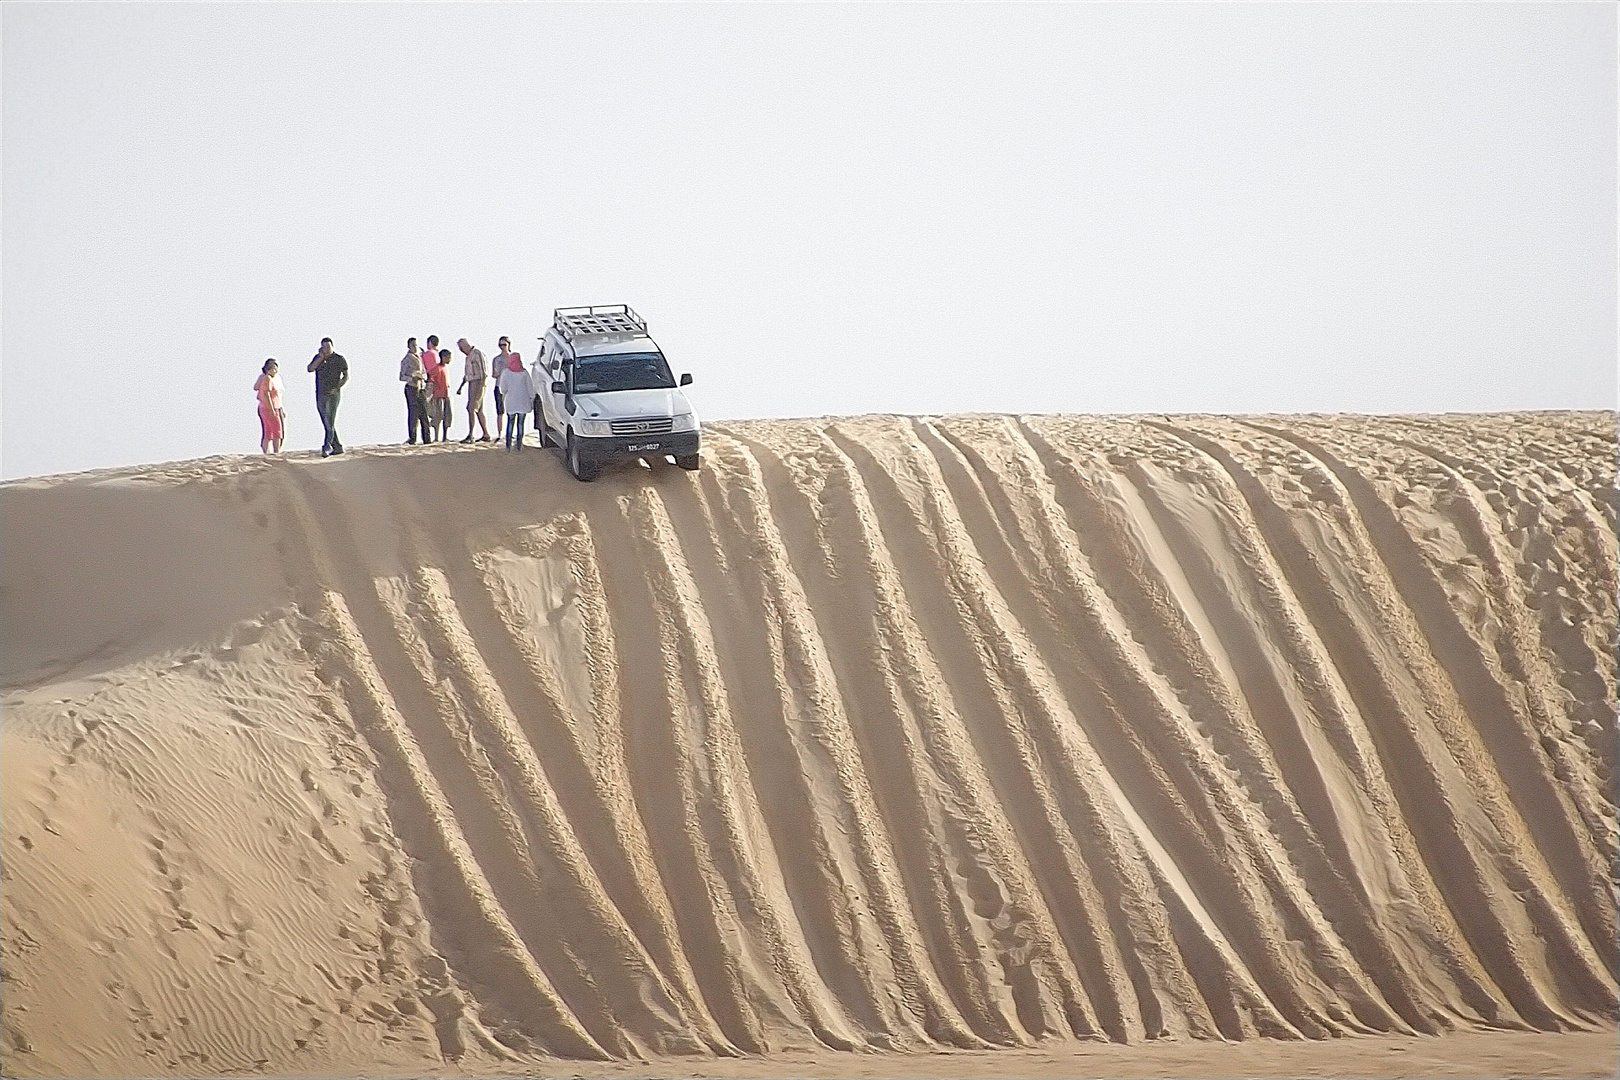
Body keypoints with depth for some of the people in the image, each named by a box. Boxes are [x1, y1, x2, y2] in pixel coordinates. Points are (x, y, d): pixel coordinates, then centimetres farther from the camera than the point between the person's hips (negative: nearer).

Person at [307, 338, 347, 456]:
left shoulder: (339, 359, -1)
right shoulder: (318, 358, 11)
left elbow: (346, 376, 1)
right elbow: (310, 369, -4)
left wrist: (337, 388, -11)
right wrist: (321, 358, -10)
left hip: (333, 394, -5)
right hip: (320, 395, 5)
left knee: (330, 422, -13)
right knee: (327, 423, 8)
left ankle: (327, 447, -17)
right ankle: (338, 447, 15)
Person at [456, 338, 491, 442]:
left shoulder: (477, 353, -11)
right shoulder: (469, 356, 18)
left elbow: (484, 372, -17)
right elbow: (466, 375, 26)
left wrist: (481, 387, -22)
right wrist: (460, 387, 23)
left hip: (478, 383, -10)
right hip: (471, 383, 10)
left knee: (471, 408, -14)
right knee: (478, 410, 10)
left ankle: (470, 436, -17)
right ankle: (486, 435, 15)